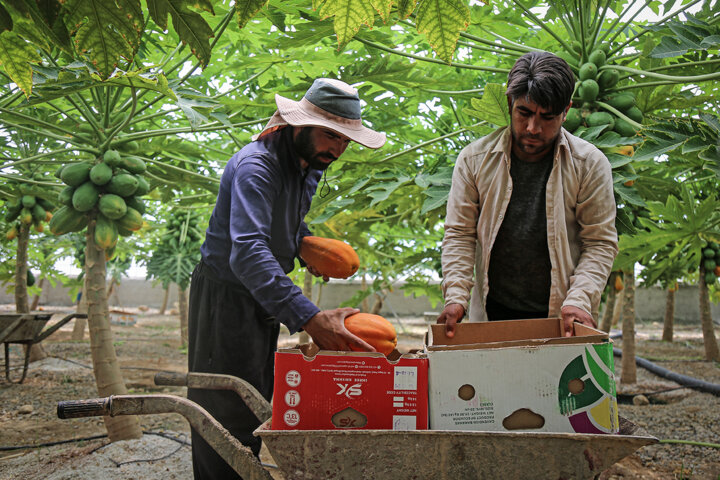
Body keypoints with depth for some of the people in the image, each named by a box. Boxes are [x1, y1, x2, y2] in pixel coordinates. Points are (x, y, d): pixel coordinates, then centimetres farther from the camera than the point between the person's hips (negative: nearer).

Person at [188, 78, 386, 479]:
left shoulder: (310, 165, 3)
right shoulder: (256, 166, -26)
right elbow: (247, 253, -41)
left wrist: (306, 246, -1)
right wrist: (308, 317, -51)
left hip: (264, 297, 9)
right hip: (226, 298, -9)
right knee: (229, 418, -5)